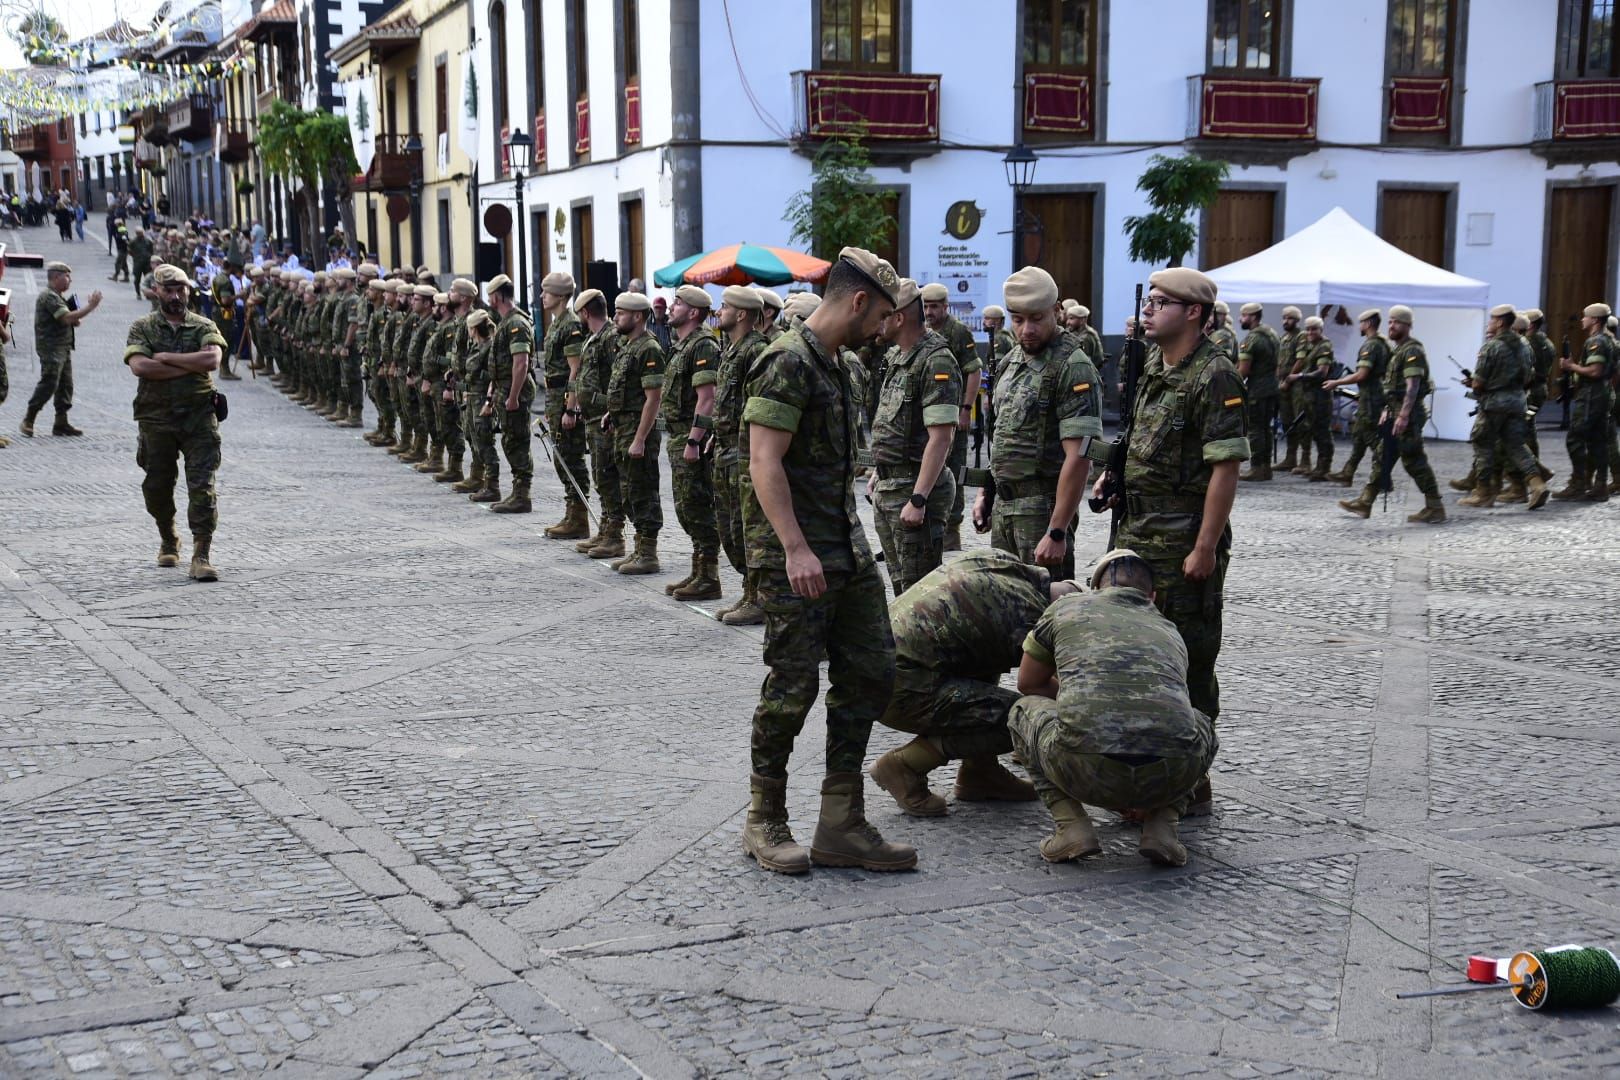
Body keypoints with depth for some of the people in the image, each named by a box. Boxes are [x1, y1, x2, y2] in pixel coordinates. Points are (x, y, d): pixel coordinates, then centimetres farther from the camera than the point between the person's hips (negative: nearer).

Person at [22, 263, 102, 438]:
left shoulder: (57, 296, 20)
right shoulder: (49, 296, -13)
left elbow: (68, 320, 26)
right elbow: (67, 317, -24)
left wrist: (75, 320, 3)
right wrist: (91, 306, -21)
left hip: (64, 348, 10)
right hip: (51, 348, -10)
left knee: (66, 385, 7)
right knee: (49, 383, -12)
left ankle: (61, 423, 10)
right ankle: (28, 420, -3)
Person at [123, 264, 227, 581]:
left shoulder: (204, 327, 7)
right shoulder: (142, 327, 6)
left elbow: (212, 359, -14)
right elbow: (139, 366, -13)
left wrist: (165, 357, -11)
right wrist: (191, 364, -12)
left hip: (199, 416, -1)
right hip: (157, 418, 1)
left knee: (202, 486, -10)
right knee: (157, 486, 10)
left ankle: (202, 555, -10)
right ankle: (168, 542, 33)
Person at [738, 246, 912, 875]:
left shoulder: (833, 364, 17)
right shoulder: (788, 363, -14)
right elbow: (764, 462, -21)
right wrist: (796, 549, -26)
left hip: (846, 550, 10)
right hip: (794, 558, -10)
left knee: (870, 675, 7)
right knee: (793, 687, -3)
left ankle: (841, 827, 13)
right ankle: (764, 823, 14)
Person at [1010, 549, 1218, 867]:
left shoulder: (1065, 608, 22)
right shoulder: (1170, 632, 32)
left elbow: (1029, 684, 37)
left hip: (1085, 771, -2)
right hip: (1172, 776, 2)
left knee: (1025, 710, 31)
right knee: (1202, 725, 38)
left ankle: (1071, 826, 11)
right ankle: (1160, 825, 13)